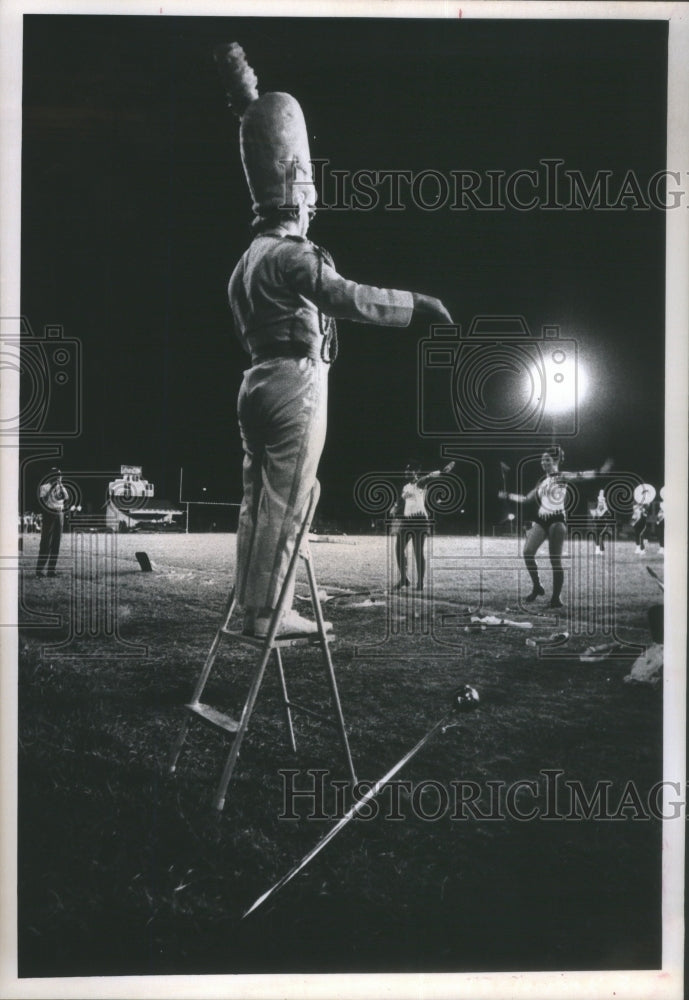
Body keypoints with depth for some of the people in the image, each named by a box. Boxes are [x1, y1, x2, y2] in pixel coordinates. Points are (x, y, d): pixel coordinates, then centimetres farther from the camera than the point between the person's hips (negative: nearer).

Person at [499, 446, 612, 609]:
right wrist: (508, 496, 33)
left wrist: (599, 472, -36)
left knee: (555, 560, -7)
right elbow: (526, 499, 28)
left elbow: (579, 476, -19)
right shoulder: (541, 481, 18)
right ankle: (536, 586, 5)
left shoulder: (562, 477, -2)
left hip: (557, 520, -6)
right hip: (541, 519, 6)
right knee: (528, 552, -10)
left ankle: (556, 598, -2)